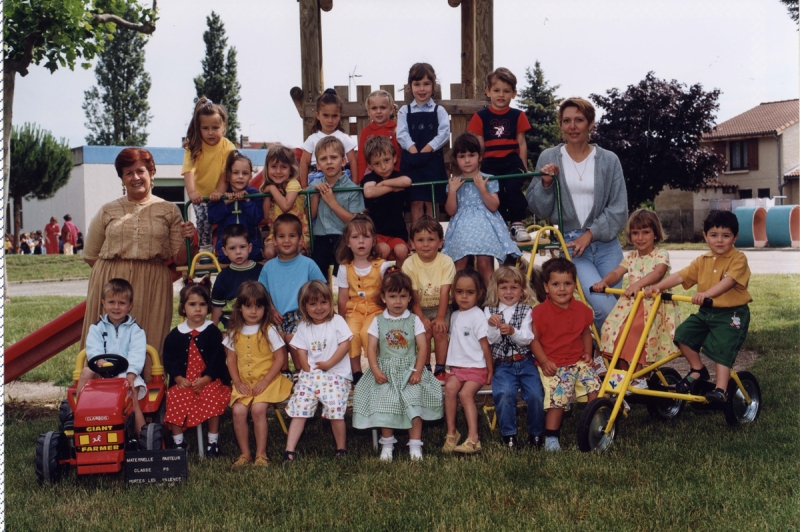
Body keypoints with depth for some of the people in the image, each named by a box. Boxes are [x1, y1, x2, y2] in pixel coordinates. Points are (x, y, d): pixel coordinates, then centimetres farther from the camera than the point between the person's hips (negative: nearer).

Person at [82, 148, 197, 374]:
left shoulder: (168, 211, 9)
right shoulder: (107, 212, 10)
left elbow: (179, 260, 6)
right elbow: (90, 256, 14)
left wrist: (186, 239, -11)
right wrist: (114, 271, 4)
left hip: (152, 287, 0)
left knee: (150, 344, -3)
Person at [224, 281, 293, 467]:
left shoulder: (269, 331, -4)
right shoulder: (234, 333, 6)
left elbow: (280, 358, -5)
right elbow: (231, 359, 9)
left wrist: (265, 382, -12)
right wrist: (238, 382, -5)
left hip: (267, 381, -3)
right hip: (244, 383, 3)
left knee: (258, 409, -25)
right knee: (238, 410, -19)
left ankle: (261, 454, -13)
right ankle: (245, 453, -5)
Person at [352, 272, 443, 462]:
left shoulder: (414, 320, 5)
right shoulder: (378, 321, 6)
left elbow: (423, 347, -1)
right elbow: (371, 348, 1)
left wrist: (417, 371, -12)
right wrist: (375, 370, -13)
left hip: (409, 369, 0)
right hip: (386, 371, 1)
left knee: (414, 401, -16)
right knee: (384, 402, -15)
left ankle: (415, 446, -9)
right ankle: (387, 444, -2)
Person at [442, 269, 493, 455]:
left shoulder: (477, 316, -8)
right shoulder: (455, 316, 14)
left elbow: (485, 345, -8)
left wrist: (490, 370, -6)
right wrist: (445, 365, 12)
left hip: (476, 367, -5)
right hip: (457, 366, 5)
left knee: (465, 393, -26)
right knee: (450, 388, -22)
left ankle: (473, 438, -29)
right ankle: (451, 433, -19)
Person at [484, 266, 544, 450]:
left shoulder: (526, 311, 8)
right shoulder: (490, 311, 10)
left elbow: (527, 339, -4)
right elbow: (491, 340, 1)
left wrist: (512, 331, -23)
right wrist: (492, 327, -20)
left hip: (525, 362, 0)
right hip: (502, 365, 0)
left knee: (535, 394, -19)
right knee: (504, 393, -27)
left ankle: (536, 433, 4)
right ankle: (509, 434, -10)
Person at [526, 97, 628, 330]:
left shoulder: (609, 160, 4)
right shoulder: (548, 158, 4)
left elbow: (619, 209, 1)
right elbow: (538, 209, 6)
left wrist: (591, 233, -9)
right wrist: (545, 184, -11)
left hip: (605, 244, 2)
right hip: (568, 244, -2)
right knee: (604, 307, -20)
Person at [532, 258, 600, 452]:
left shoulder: (582, 310, 7)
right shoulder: (540, 312, -7)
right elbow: (534, 339, -4)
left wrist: (587, 352, 5)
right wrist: (544, 361, -13)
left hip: (577, 361, 4)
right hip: (552, 365, -4)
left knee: (594, 383, -15)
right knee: (559, 393, -21)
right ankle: (551, 437, -9)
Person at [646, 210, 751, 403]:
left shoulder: (738, 259, -10)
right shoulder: (703, 261, 9)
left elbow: (728, 281, -27)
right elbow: (680, 276, 2)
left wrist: (707, 293, -44)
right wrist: (658, 287, -15)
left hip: (731, 314, -6)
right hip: (706, 313, 6)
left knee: (722, 348, -18)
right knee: (683, 334, -6)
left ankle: (721, 390, -14)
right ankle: (697, 370, 13)